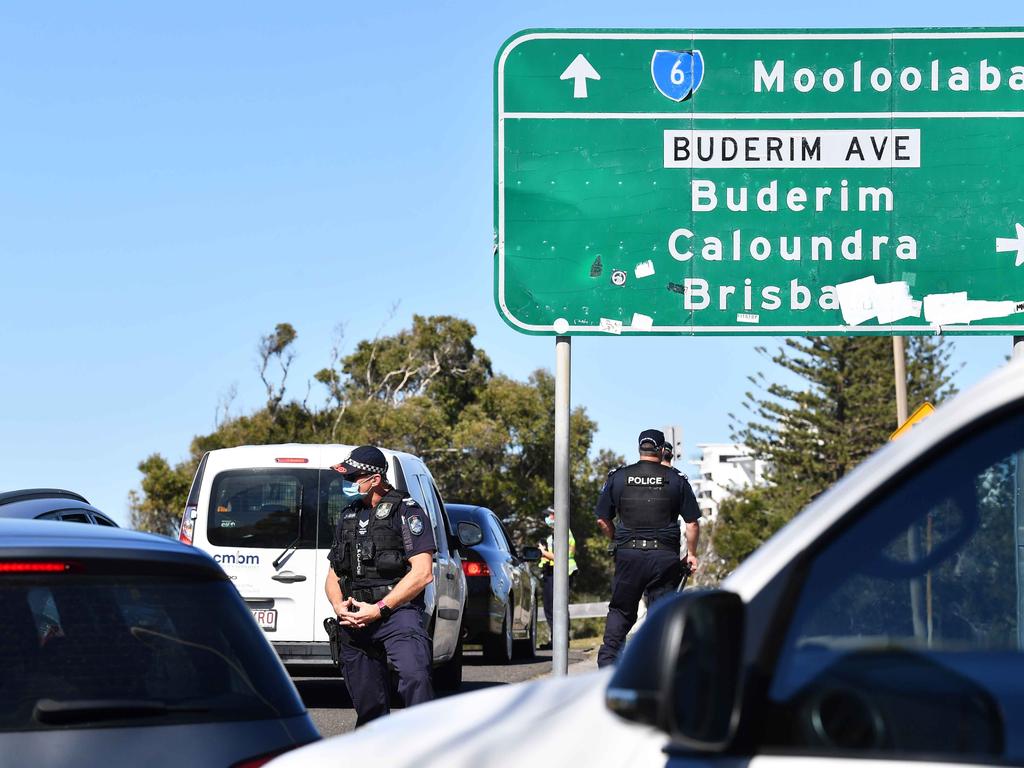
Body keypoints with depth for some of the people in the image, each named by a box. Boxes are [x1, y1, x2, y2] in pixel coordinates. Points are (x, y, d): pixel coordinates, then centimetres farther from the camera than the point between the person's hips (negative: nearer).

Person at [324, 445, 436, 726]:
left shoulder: (405, 511, -1)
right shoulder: (348, 517, 19)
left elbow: (423, 573, -9)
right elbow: (333, 574, 24)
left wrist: (379, 609, -14)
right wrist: (339, 606, 1)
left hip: (396, 612, -6)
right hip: (354, 621, 6)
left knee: (415, 677, -29)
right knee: (368, 706, 8)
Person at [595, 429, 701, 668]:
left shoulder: (617, 477, 6)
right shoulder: (676, 480, 3)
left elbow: (602, 520, 7)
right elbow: (692, 523, 0)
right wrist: (691, 554, 13)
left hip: (628, 554, 1)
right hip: (664, 556, -1)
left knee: (620, 611, 12)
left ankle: (607, 660, 0)